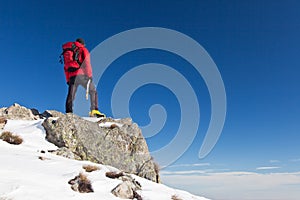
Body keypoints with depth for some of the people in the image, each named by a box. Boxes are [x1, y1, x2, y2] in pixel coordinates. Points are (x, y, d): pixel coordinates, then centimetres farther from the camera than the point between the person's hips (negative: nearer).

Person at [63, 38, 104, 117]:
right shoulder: (83, 50, 11)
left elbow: (66, 67, 23)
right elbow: (86, 63, -5)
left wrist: (68, 79, 23)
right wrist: (89, 75, -9)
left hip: (72, 76, 4)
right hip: (82, 75, -4)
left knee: (71, 96, 6)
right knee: (93, 91, 7)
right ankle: (94, 111, -4)